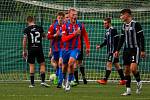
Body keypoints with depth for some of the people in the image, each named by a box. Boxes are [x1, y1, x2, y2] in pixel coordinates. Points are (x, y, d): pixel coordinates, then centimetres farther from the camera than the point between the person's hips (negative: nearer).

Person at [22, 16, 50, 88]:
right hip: (39, 49, 0)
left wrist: (24, 51, 4)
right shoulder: (39, 28, 2)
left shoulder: (26, 30, -3)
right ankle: (43, 81, -4)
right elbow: (44, 36, 20)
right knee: (42, 64, 7)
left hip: (31, 49, 0)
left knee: (31, 65, 5)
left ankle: (32, 83, 3)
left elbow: (24, 40, -3)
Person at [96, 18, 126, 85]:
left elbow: (117, 40, -17)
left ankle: (105, 80, -11)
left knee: (109, 64, -10)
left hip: (113, 51, -10)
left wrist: (116, 50, -21)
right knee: (116, 65, 11)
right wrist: (100, 46, 7)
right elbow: (106, 41, 22)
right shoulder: (107, 31, 16)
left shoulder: (113, 30, -13)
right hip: (110, 51, 10)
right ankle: (123, 80, 15)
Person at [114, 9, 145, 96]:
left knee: (133, 68, -21)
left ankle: (139, 82, 6)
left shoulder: (136, 24, -8)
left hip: (135, 49, -7)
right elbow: (122, 39, 20)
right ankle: (128, 90, 7)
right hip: (127, 50, 7)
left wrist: (142, 50, -13)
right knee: (127, 70, 3)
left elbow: (142, 37, -9)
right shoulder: (124, 26, 13)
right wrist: (117, 50, 14)